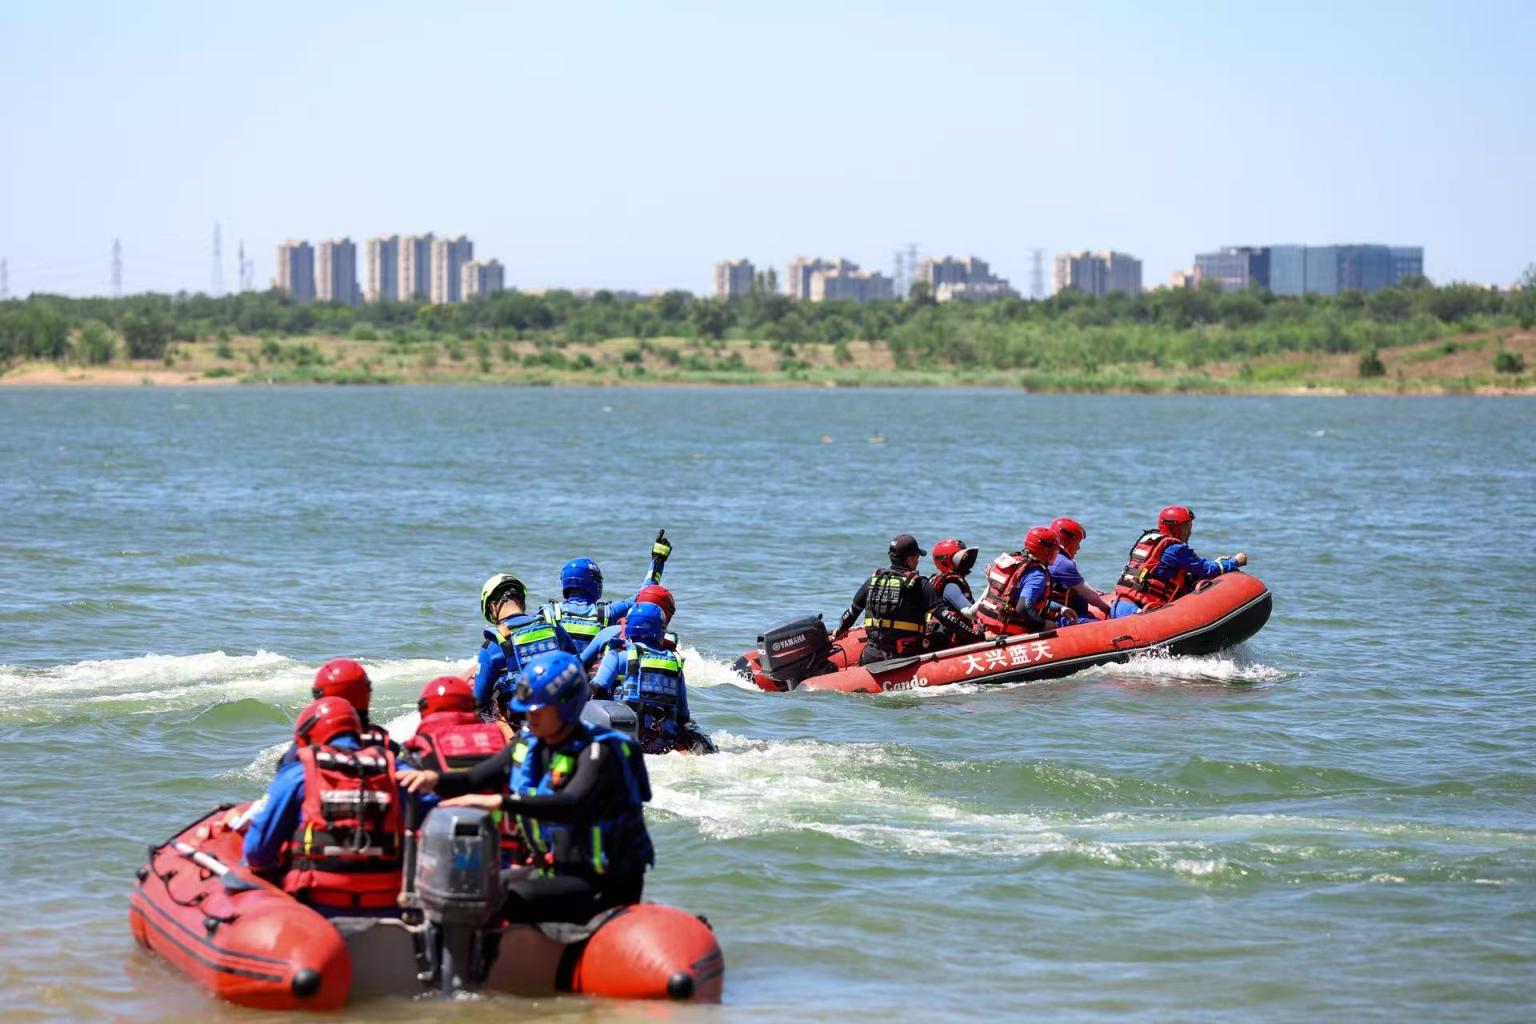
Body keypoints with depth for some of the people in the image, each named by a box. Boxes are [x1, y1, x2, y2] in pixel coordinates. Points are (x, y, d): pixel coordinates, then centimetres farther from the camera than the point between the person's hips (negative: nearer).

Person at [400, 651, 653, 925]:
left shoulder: (598, 752, -18)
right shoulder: (530, 746, 7)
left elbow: (573, 805, -36)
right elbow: (474, 780, 8)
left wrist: (499, 802, -43)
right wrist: (434, 780, -15)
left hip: (602, 884, -9)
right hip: (551, 869, 9)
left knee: (508, 900, -28)